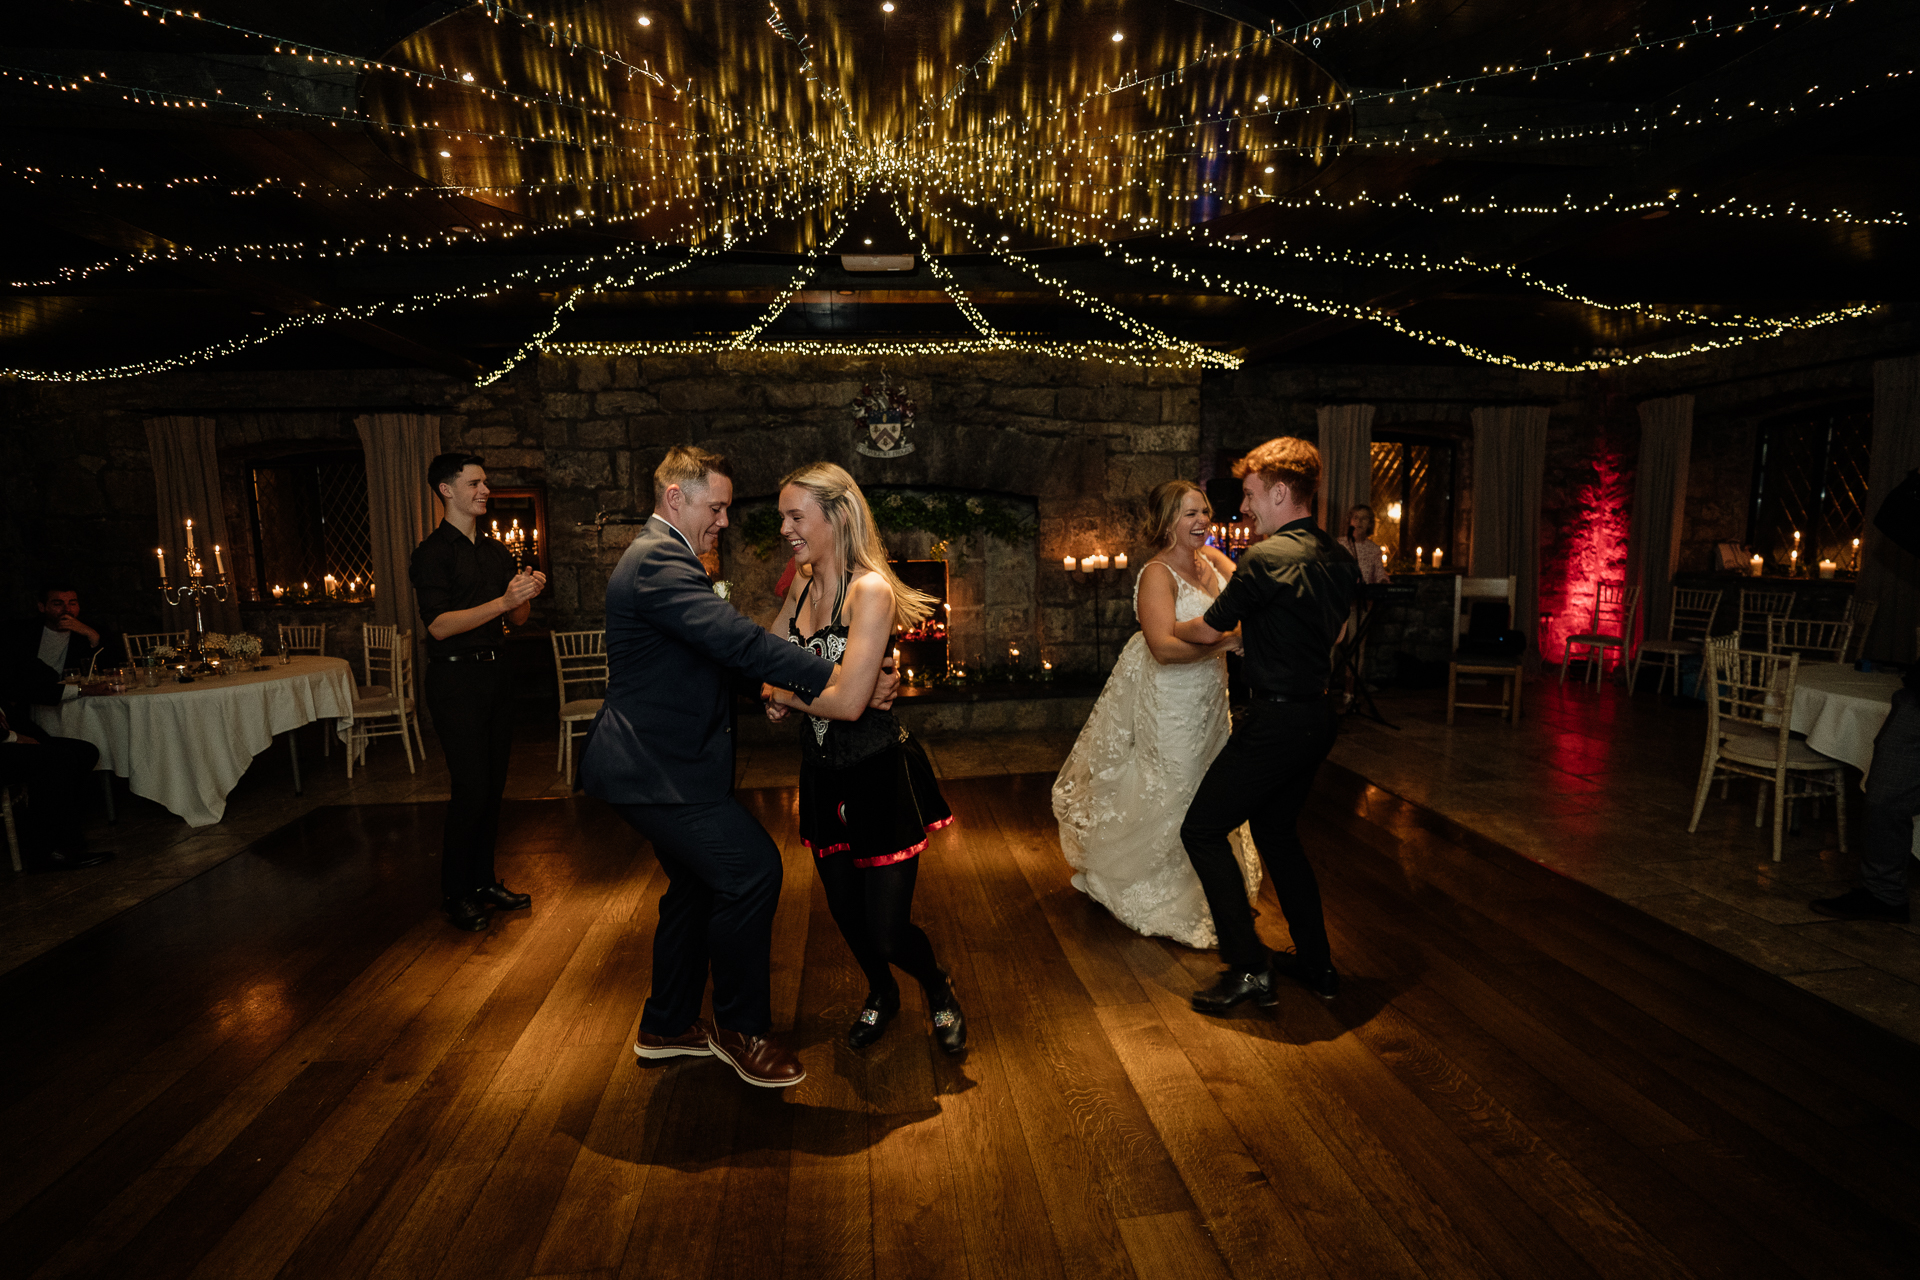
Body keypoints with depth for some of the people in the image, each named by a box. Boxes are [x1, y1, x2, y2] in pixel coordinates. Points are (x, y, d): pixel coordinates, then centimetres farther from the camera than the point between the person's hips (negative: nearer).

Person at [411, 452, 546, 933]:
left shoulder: (498, 552, 15)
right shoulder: (432, 552, -7)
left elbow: (517, 619, 16)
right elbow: (439, 625, -18)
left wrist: (528, 593, -6)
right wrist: (504, 600, -25)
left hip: (495, 674, 7)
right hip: (456, 680, -7)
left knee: (494, 785, 10)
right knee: (471, 790, -6)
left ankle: (483, 881, 23)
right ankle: (455, 893, 9)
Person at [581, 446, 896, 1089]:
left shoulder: (660, 557, 18)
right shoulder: (659, 561, -19)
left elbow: (716, 645, 20)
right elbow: (737, 639, -29)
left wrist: (766, 683, 5)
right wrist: (841, 679, -29)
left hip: (656, 758, 12)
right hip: (656, 767, -12)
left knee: (698, 884, 18)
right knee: (750, 869, -13)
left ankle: (667, 1026, 34)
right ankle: (740, 1030, 5)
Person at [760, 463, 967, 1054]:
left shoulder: (871, 590, -21)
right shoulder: (801, 585, 3)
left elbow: (848, 701, -25)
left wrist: (779, 690, -11)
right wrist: (777, 693, -10)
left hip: (879, 773, -7)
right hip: (823, 772, 7)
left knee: (887, 930, -2)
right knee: (845, 911, 19)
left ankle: (938, 990, 33)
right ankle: (881, 994, 49)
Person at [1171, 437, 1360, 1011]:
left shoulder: (1267, 558, -18)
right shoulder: (1339, 557, 9)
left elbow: (1209, 630, -9)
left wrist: (1165, 627, 14)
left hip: (1277, 720, -9)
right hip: (1318, 715, 9)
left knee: (1202, 829, 1)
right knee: (1278, 833, 22)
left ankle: (1248, 967, 2)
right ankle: (1316, 963, 28)